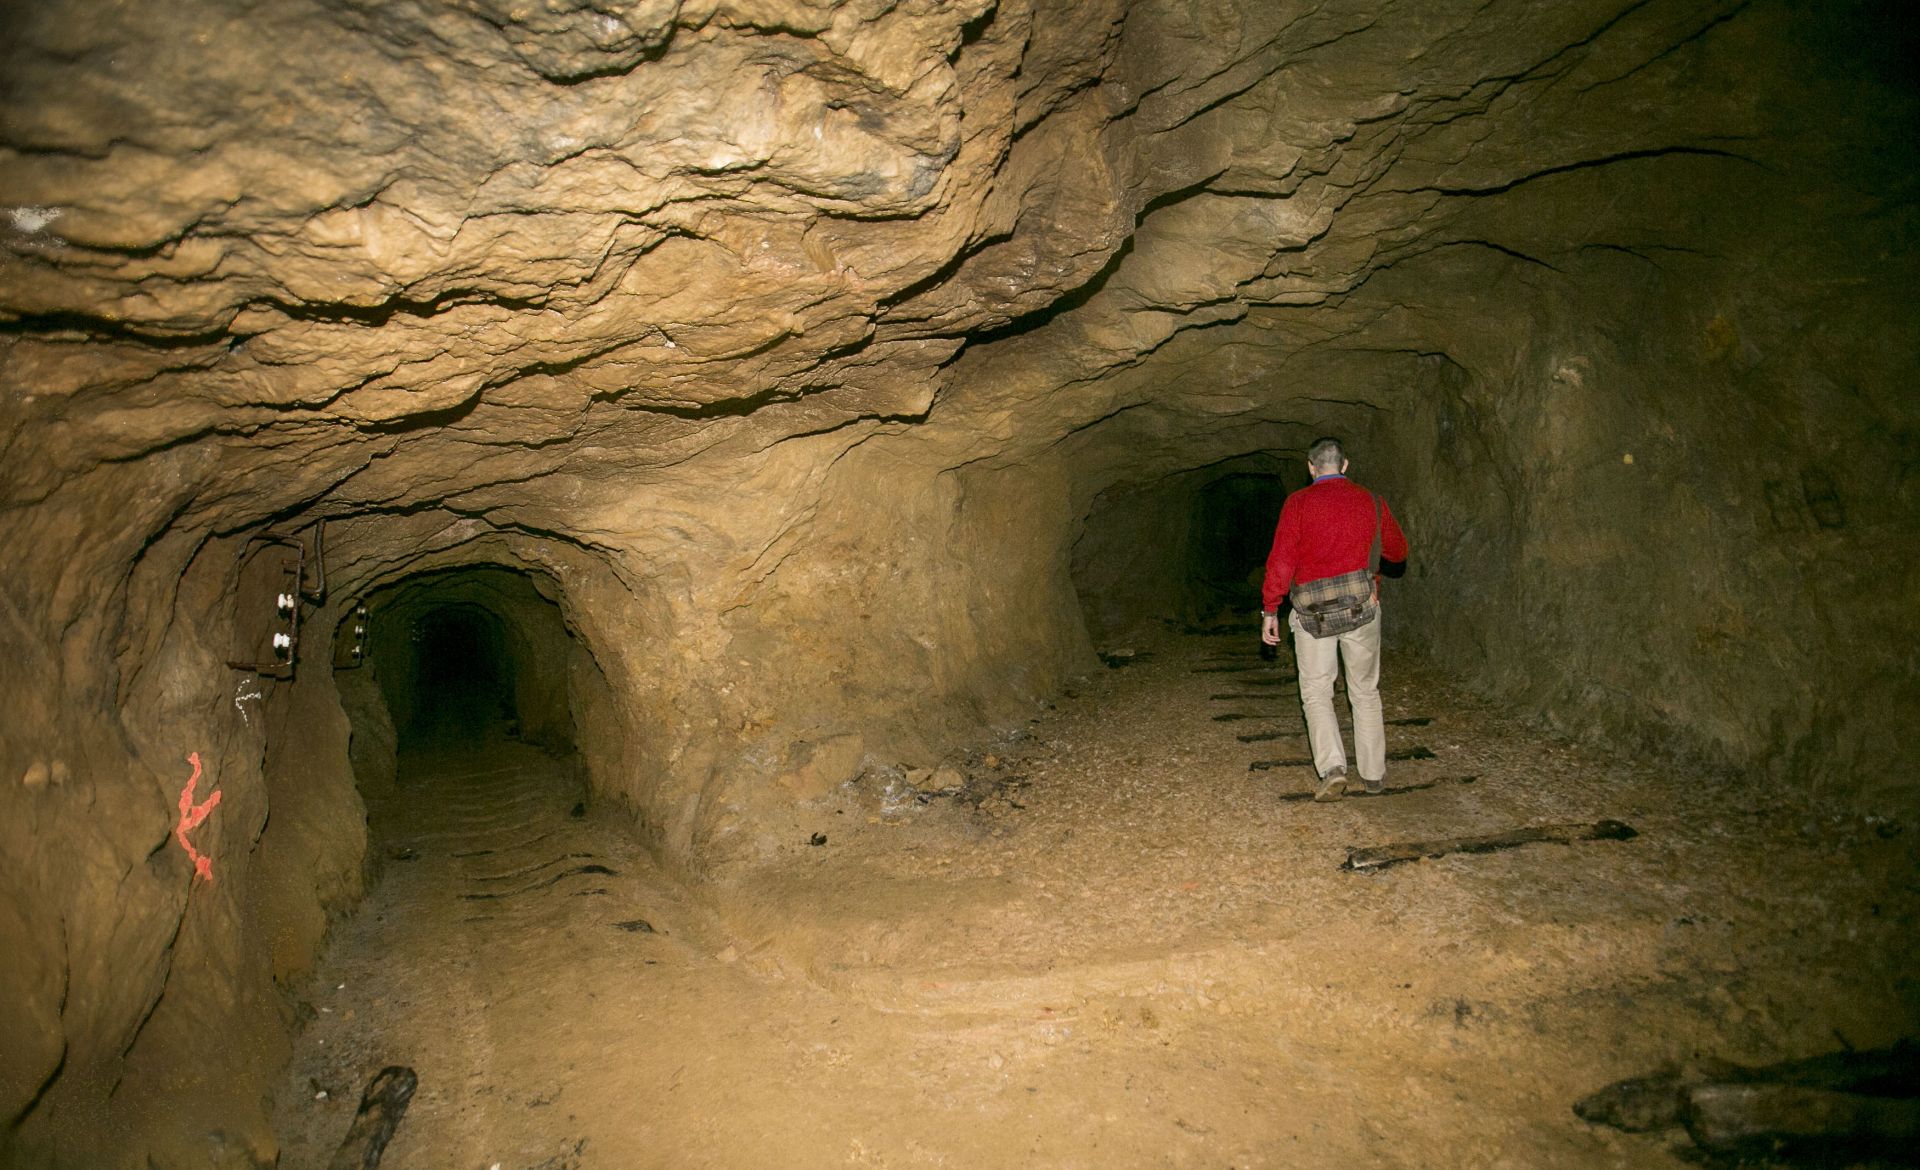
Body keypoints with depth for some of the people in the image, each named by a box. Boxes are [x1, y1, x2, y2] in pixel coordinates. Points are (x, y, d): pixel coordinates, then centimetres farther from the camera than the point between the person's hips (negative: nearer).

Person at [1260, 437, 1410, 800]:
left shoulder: (1298, 503, -3)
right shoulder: (1371, 501, 5)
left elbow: (1281, 560, -9)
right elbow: (1398, 551, 20)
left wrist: (1269, 611, -4)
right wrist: (1380, 566, 42)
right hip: (1362, 606, 2)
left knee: (1316, 692, 6)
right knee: (1366, 692, 14)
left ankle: (1331, 767, -10)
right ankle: (1373, 772, 20)